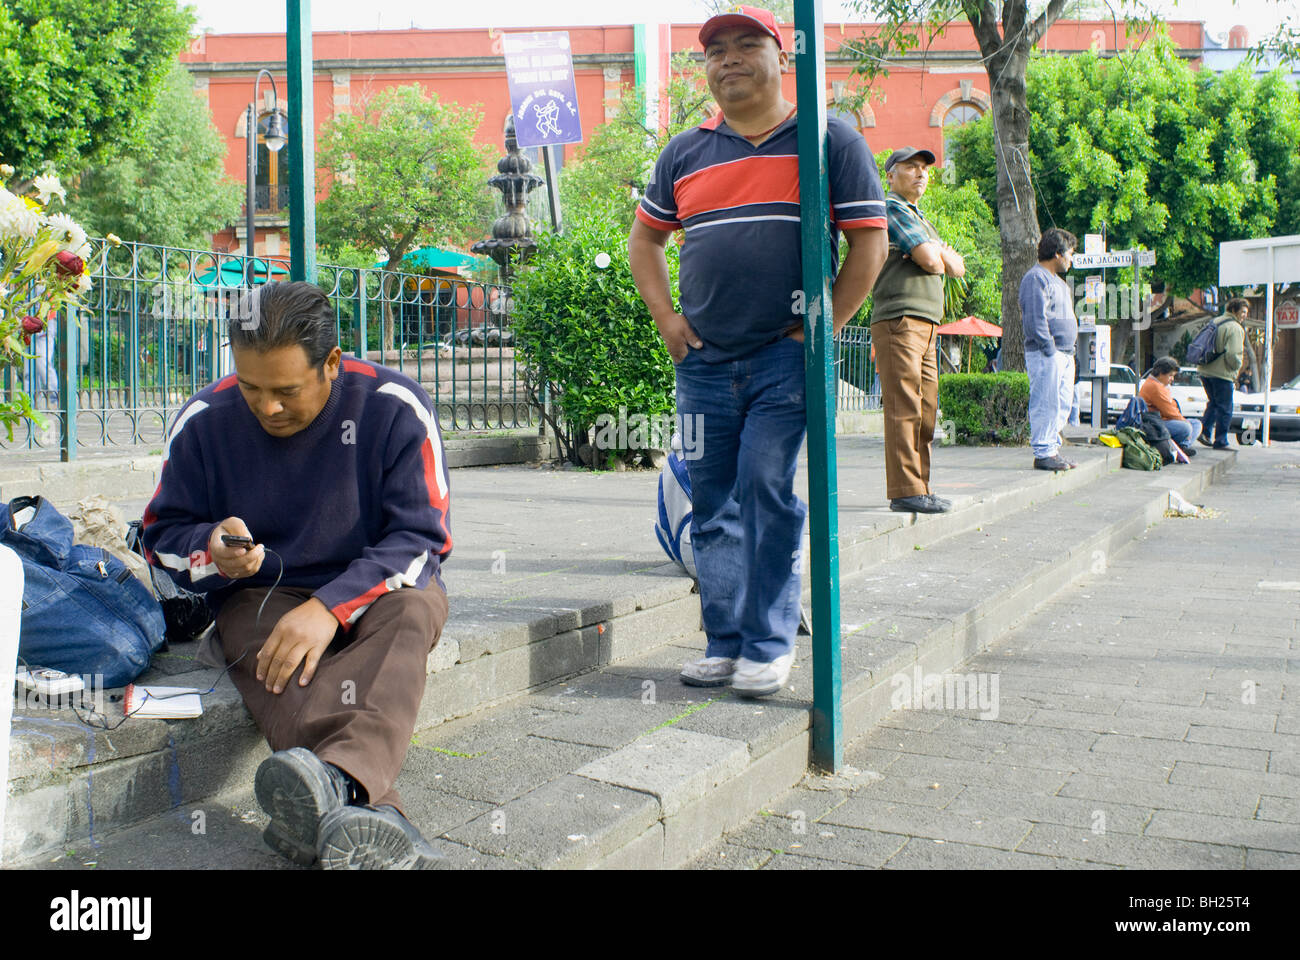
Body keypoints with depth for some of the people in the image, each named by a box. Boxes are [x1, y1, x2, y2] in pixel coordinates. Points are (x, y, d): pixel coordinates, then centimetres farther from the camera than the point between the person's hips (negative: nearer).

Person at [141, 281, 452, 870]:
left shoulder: (395, 409, -11)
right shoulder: (204, 421, -3)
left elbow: (420, 539, -13)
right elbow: (162, 534, 7)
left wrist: (331, 607, -28)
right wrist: (213, 552, -19)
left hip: (376, 587, -1)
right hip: (260, 595, 2)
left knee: (411, 612, -37)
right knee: (270, 657, -35)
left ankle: (336, 778, -63)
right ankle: (371, 807, -59)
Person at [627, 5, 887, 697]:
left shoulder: (828, 141, 3)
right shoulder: (685, 154, 13)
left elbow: (870, 243, 0)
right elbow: (644, 237, 23)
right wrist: (666, 317, 10)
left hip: (785, 358, -4)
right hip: (703, 362, 4)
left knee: (767, 495, -9)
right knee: (712, 506, 6)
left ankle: (769, 646, 3)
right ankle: (725, 642, 16)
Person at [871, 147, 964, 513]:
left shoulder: (919, 218, 28)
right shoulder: (891, 208, -3)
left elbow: (958, 267, 19)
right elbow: (929, 260, -15)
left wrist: (939, 253, -1)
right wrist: (939, 257, 8)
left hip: (925, 324, 10)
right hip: (899, 320, -10)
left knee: (926, 410, 7)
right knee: (904, 408, -13)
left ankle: (919, 489, 11)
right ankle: (905, 492, -14)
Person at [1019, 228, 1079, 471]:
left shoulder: (1056, 280, 22)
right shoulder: (1036, 278, -10)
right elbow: (1036, 319, -18)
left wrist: (1068, 350, 15)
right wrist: (1050, 349, -19)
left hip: (1064, 354, 10)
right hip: (1045, 354, -10)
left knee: (1063, 405, 11)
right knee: (1045, 404, -9)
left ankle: (1052, 449, 16)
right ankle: (1043, 453, -6)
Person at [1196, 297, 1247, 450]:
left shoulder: (1215, 322, 14)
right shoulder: (1235, 328, -12)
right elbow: (1233, 354, -19)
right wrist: (1236, 369, -2)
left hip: (1204, 370, 8)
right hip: (1221, 374, -8)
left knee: (1213, 403, 24)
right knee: (1225, 409, 0)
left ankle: (1205, 432, 18)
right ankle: (1220, 442, 2)